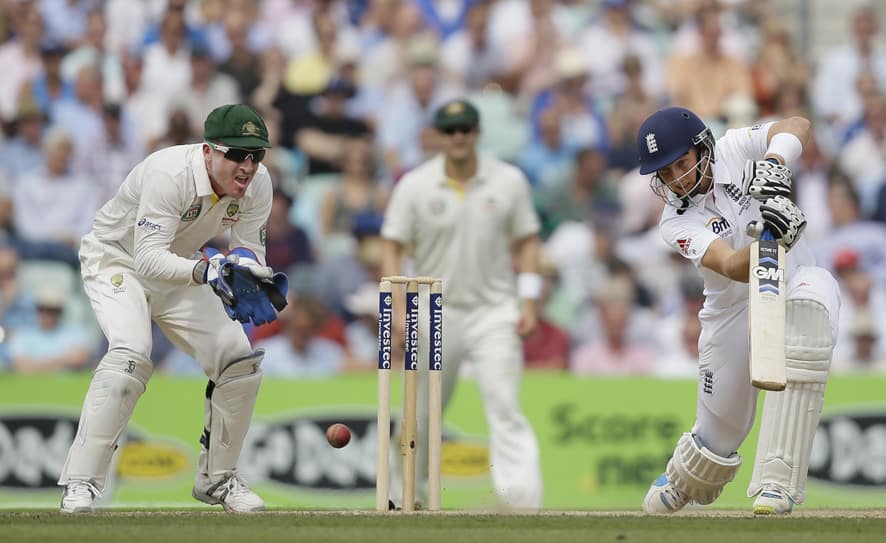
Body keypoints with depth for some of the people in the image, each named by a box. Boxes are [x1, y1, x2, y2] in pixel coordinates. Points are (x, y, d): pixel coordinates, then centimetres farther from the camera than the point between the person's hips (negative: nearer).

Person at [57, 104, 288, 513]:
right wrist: (206, 270, -54)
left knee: (239, 359, -5)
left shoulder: (257, 183, -15)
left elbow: (250, 252, -9)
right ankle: (81, 483, -28)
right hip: (117, 260, -6)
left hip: (178, 269, 7)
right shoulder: (170, 173, -35)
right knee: (131, 353, -31)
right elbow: (148, 258, -39)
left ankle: (216, 478, 15)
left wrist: (252, 275, -32)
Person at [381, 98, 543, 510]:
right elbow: (392, 248, -2)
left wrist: (528, 302, -3)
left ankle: (523, 502, -22)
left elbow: (526, 243, 7)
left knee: (505, 407, -14)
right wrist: (399, 310, -13)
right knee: (423, 414, 8)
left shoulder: (509, 181, 0)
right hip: (436, 313, 1)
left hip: (494, 311, -1)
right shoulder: (414, 186, -4)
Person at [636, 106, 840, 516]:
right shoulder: (676, 223, -12)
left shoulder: (734, 150, -7)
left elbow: (797, 127, -22)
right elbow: (733, 267, -29)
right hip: (733, 309, 1)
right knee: (720, 432, 0)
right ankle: (680, 483, 44)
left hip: (793, 283, -1)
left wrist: (773, 163, -40)